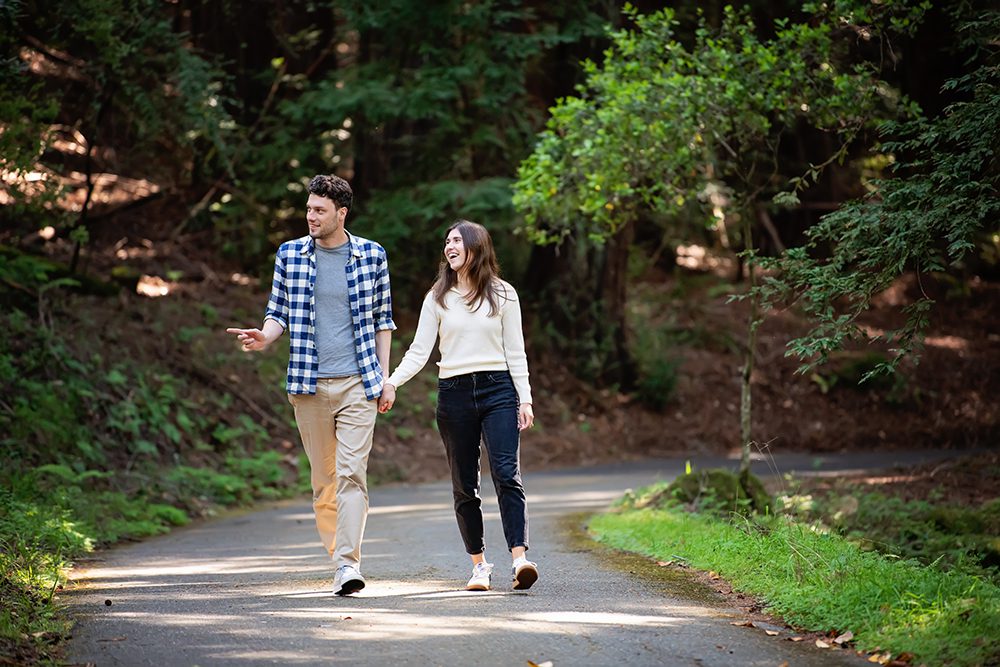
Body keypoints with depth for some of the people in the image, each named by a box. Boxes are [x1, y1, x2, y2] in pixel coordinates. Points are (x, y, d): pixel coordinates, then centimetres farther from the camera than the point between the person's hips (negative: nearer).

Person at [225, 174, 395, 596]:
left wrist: (384, 375, 5)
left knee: (352, 471, -12)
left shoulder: (372, 255, 4)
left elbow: (382, 319, 10)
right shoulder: (290, 255, 6)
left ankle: (348, 563, -16)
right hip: (309, 384, 2)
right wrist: (264, 337, -12)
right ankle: (335, 554, 20)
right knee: (322, 477, 7)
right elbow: (279, 312, 10)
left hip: (358, 383, -2)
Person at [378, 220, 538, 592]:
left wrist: (524, 399, 1)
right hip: (454, 393, 2)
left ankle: (519, 559, -23)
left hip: (498, 390, -2)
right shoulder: (438, 298, 9)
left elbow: (515, 352, 7)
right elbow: (419, 351, 4)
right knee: (464, 485, 3)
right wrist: (391, 383, -11)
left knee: (507, 474, -16)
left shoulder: (502, 295, 7)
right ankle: (479, 564, 11)